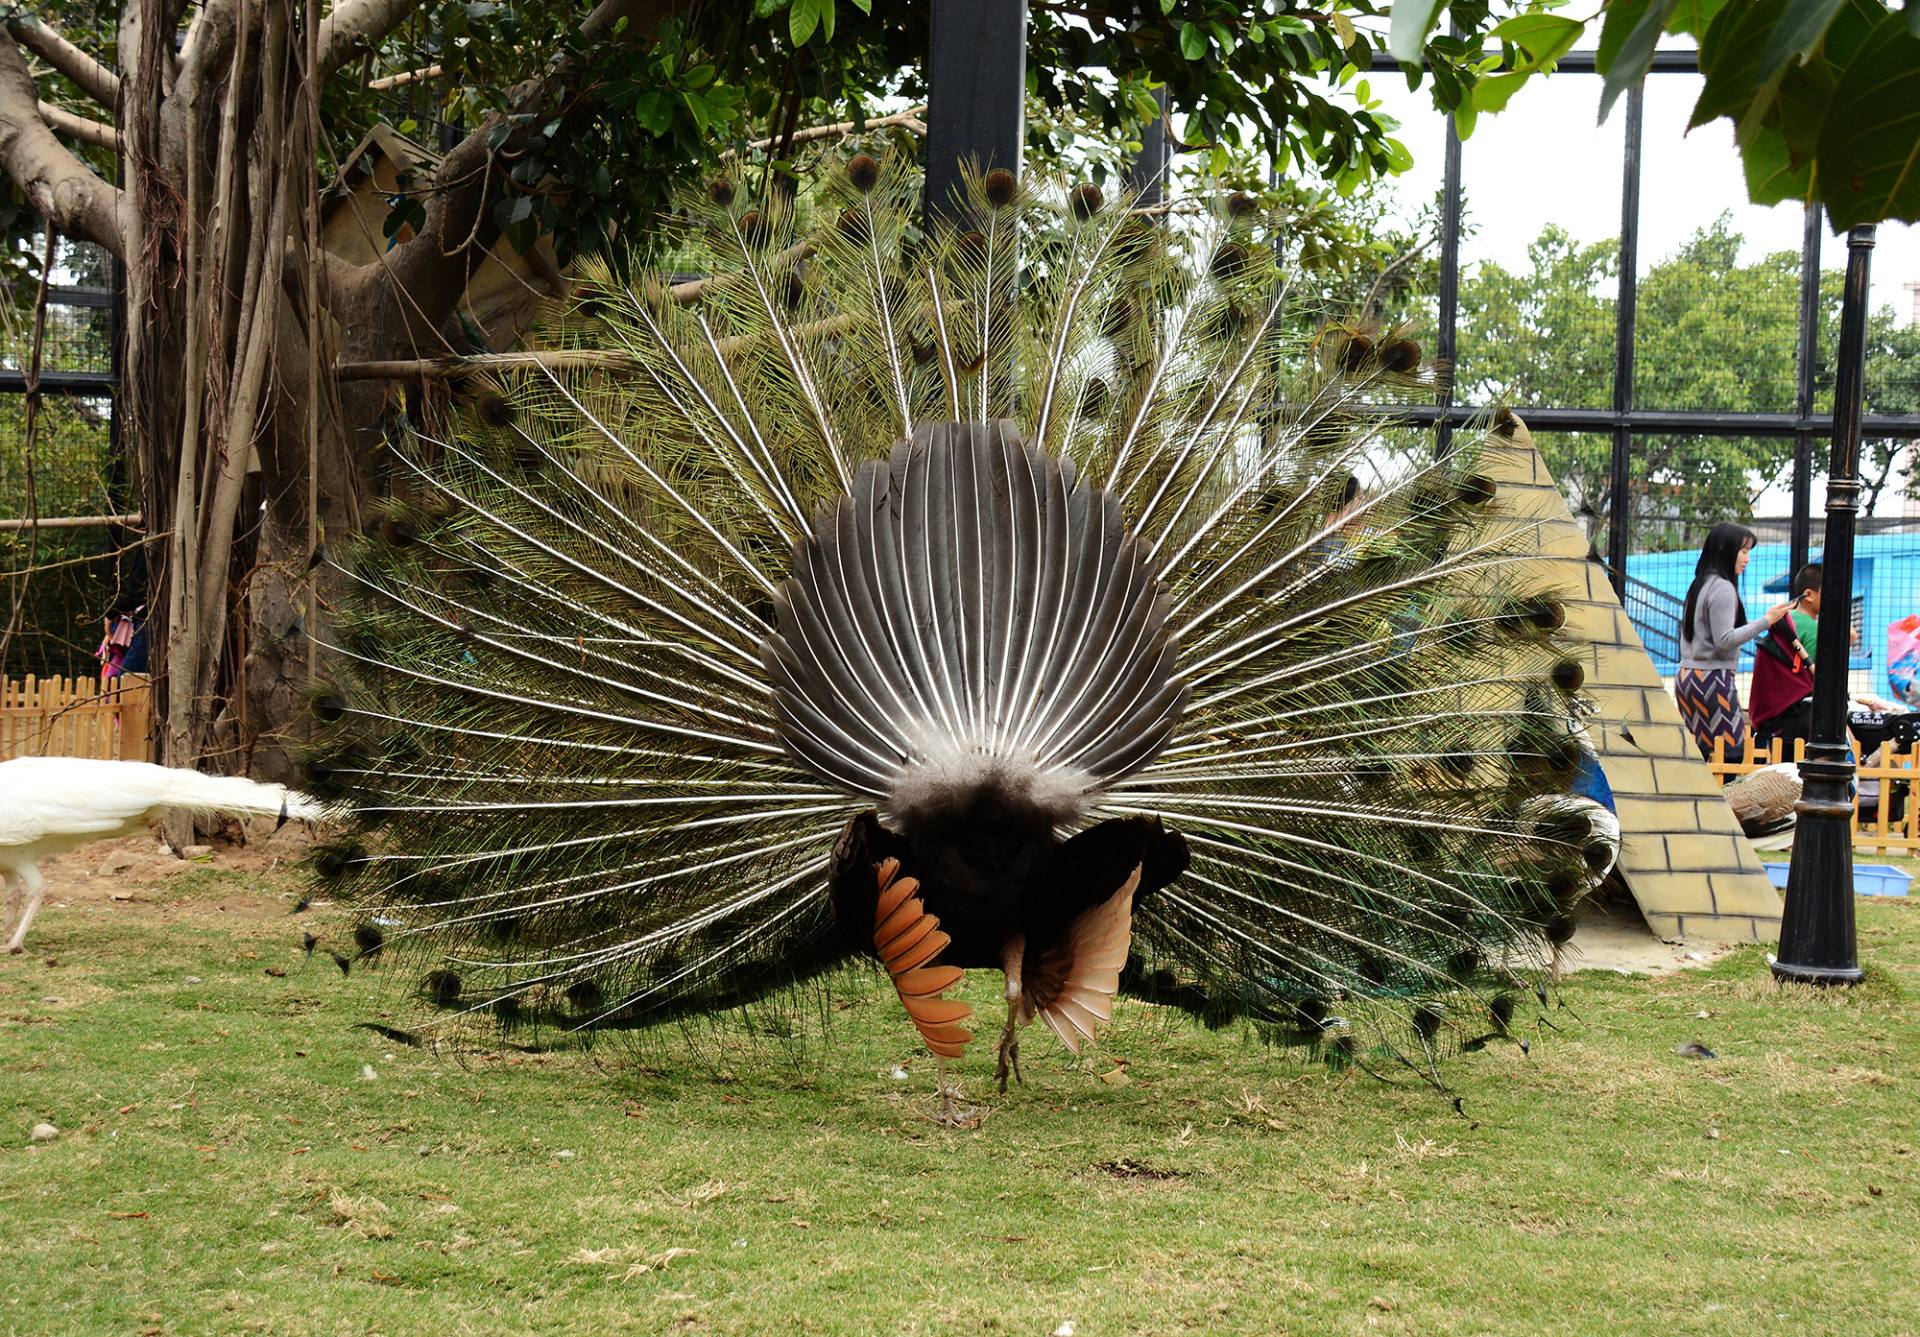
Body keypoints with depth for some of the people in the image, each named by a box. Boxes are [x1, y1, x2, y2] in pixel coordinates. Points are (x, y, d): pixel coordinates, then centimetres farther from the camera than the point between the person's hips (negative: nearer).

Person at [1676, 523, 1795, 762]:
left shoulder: (1700, 585, 16)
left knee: (1698, 755, 5)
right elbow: (1724, 640, -16)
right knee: (1733, 753, -10)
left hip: (1687, 677, 9)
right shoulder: (1723, 588, -11)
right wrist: (1765, 621, -14)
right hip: (1713, 679, -9)